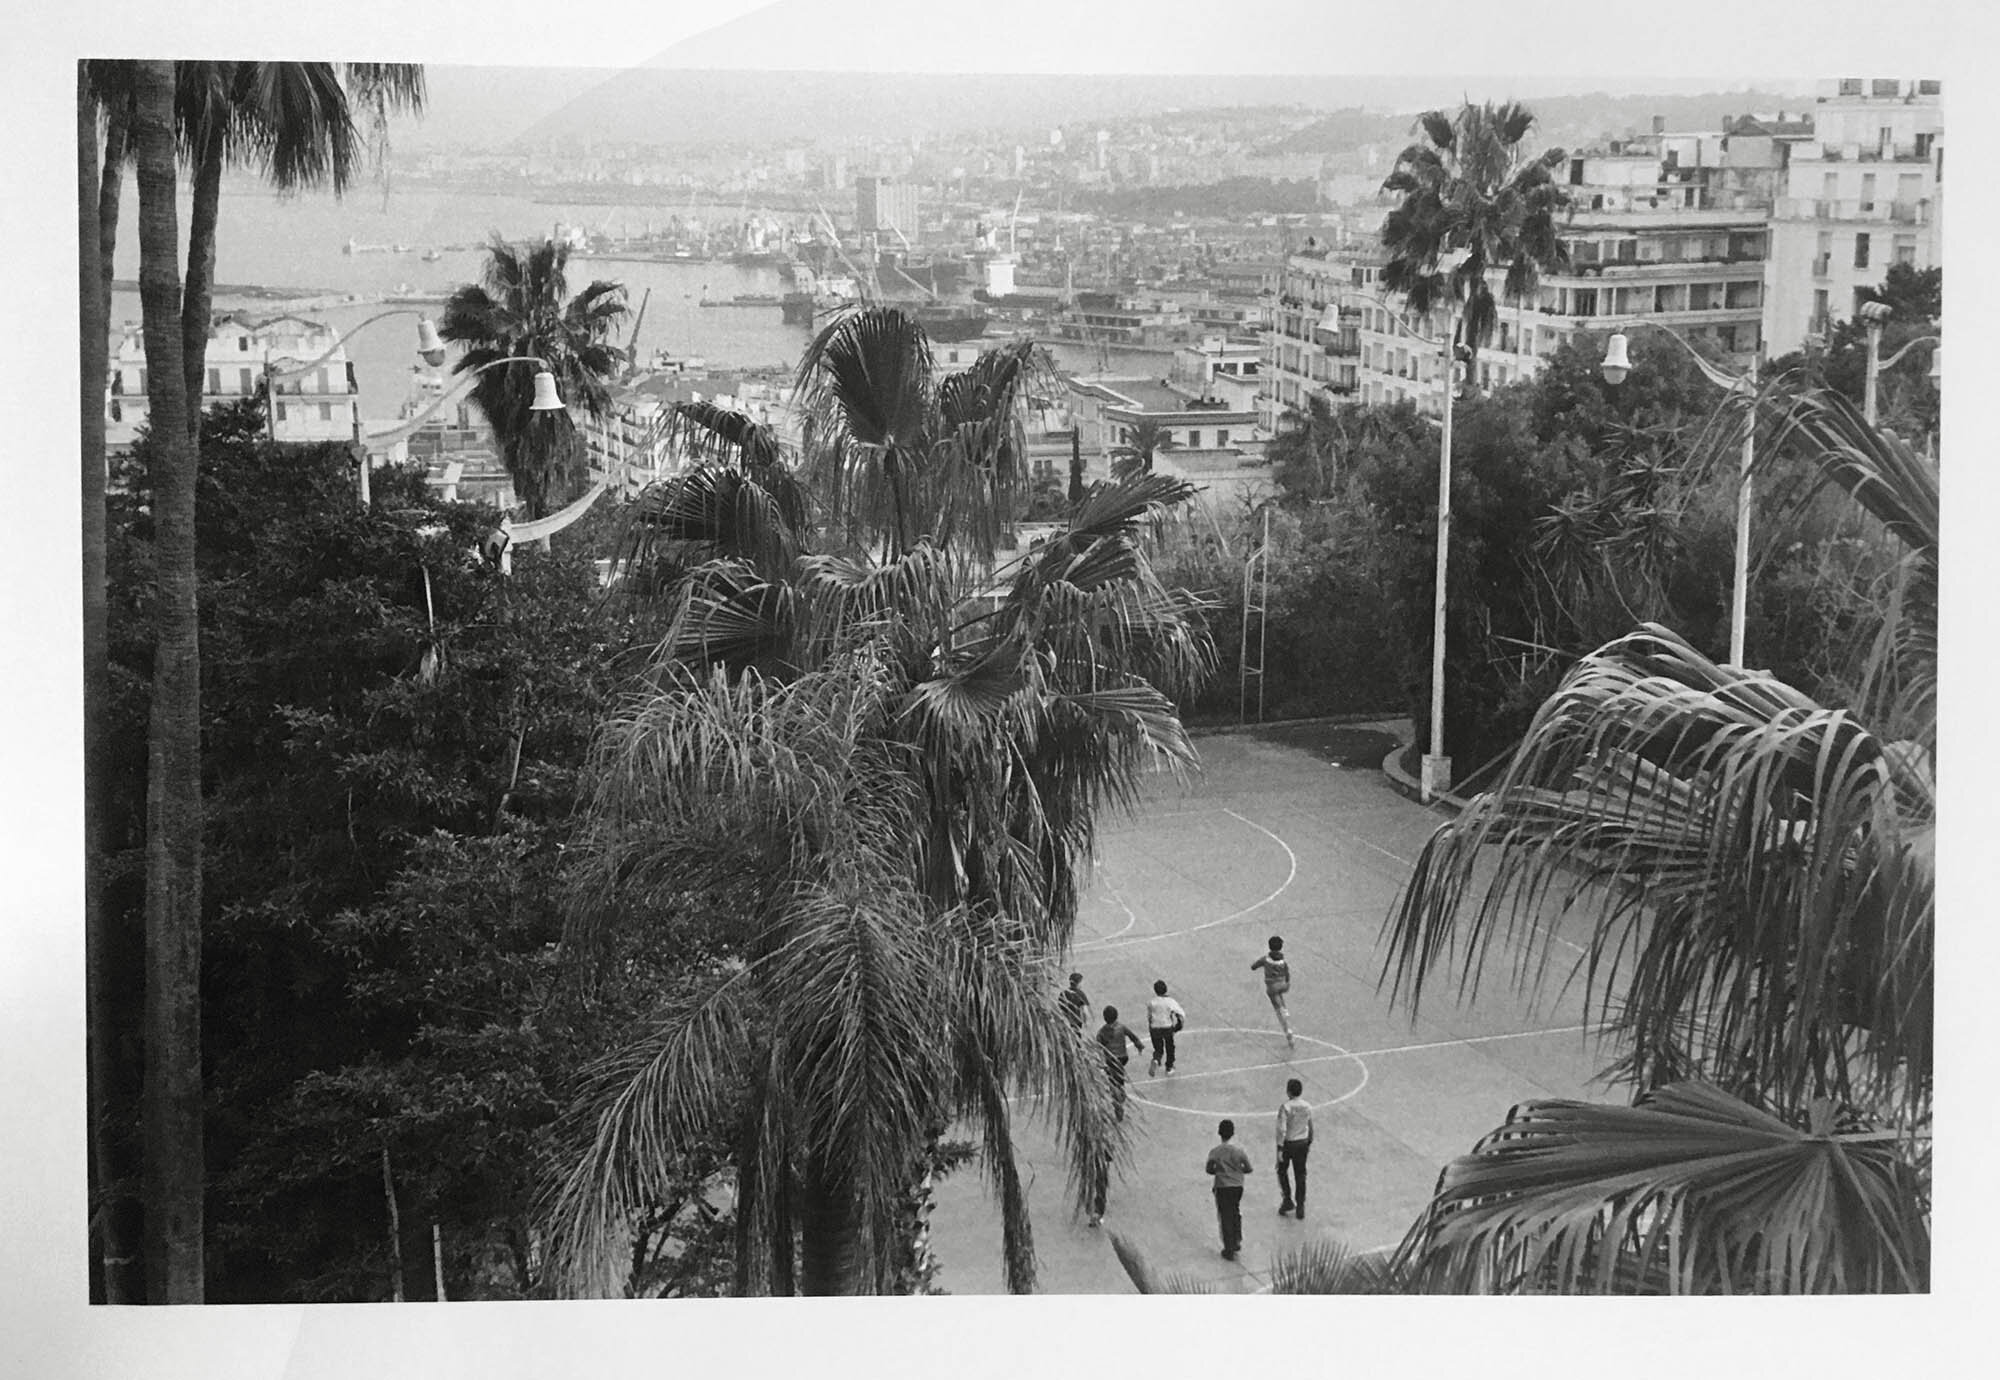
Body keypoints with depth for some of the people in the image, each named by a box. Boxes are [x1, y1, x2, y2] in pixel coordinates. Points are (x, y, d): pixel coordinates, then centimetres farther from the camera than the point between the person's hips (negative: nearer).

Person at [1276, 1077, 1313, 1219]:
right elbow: (1310, 1127, 7)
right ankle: (1300, 1207, 15)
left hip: (1288, 1143, -4)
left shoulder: (1285, 1108, -19)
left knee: (1282, 1171, 19)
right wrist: (1310, 1142, 21)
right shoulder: (1307, 1107, -4)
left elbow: (1282, 1130, -21)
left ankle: (1288, 1200, 13)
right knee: (1300, 1175, 11)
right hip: (1302, 1143, 4)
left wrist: (1280, 1149, -16)